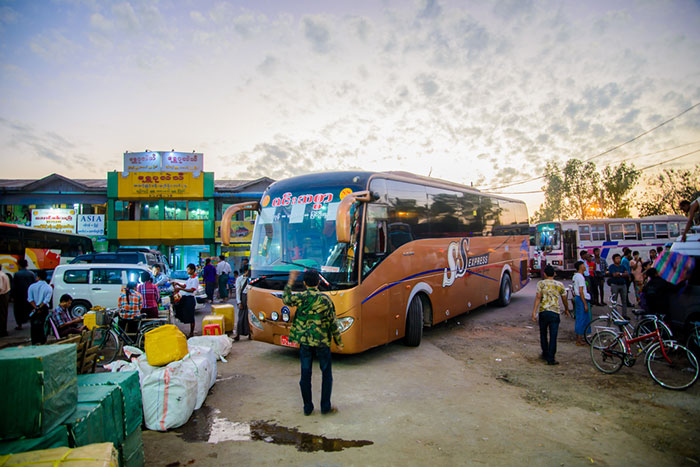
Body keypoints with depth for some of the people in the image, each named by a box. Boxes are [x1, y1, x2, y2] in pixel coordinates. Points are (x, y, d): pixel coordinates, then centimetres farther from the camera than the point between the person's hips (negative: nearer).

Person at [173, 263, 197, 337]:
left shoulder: (195, 279, -14)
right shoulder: (189, 278, 15)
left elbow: (192, 290, -21)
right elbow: (185, 286, 22)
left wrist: (180, 288, -25)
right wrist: (177, 284, 7)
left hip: (190, 298, -9)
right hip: (185, 298, 9)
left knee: (190, 316, -2)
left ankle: (191, 333, 7)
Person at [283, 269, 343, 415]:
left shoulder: (300, 298, -5)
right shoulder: (325, 300, -9)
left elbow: (286, 299, 16)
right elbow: (333, 323, -5)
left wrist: (290, 281, 21)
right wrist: (338, 341, 5)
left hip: (304, 342, 2)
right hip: (322, 342, -2)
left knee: (305, 374, 10)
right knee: (326, 373, 12)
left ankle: (307, 407, 18)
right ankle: (325, 407, 15)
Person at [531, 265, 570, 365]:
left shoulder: (541, 283, 2)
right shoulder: (560, 285, 8)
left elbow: (538, 297, -8)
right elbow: (564, 300, 16)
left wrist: (534, 312, -9)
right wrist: (566, 310, 34)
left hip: (543, 312, 0)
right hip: (555, 312, 0)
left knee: (543, 334, 17)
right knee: (553, 336, 1)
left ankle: (545, 354, 29)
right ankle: (550, 359, -1)